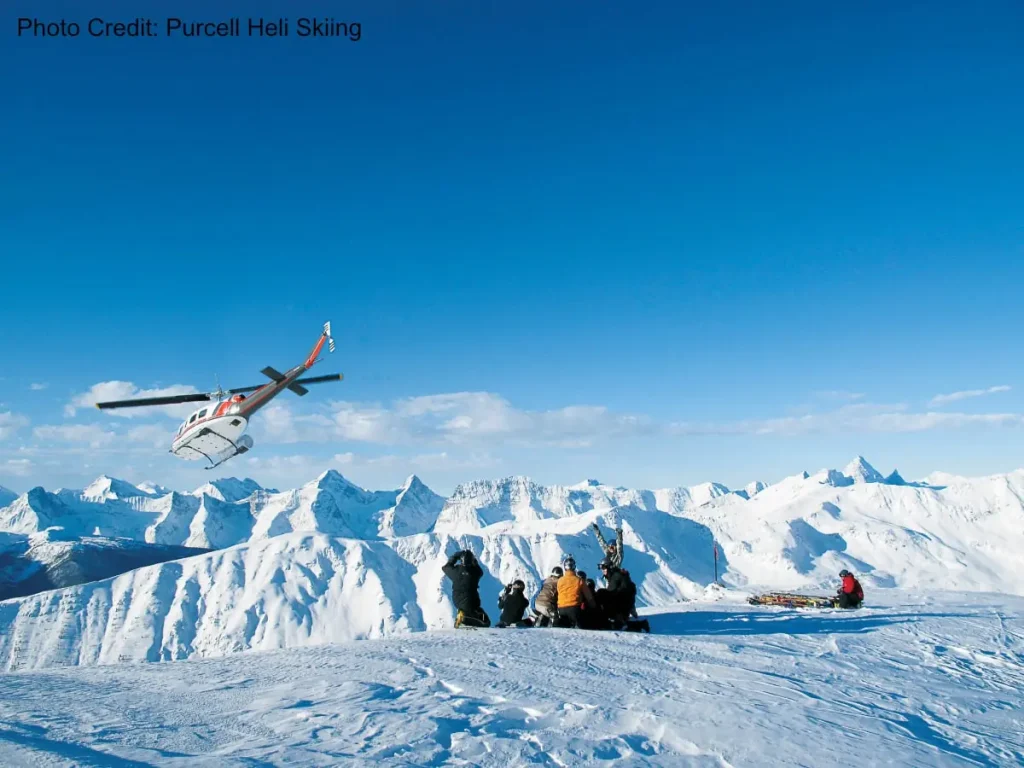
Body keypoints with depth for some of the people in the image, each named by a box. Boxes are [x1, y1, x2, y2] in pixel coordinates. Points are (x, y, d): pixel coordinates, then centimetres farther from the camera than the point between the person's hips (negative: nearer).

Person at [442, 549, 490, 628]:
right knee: (486, 622, 2)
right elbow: (480, 572, 13)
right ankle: (464, 619, -15)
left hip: (457, 601, 5)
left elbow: (445, 567, 12)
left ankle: (462, 613, 20)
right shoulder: (475, 571, -14)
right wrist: (475, 562, 21)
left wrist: (456, 556, 14)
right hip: (470, 603, -5)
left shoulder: (456, 570, -11)